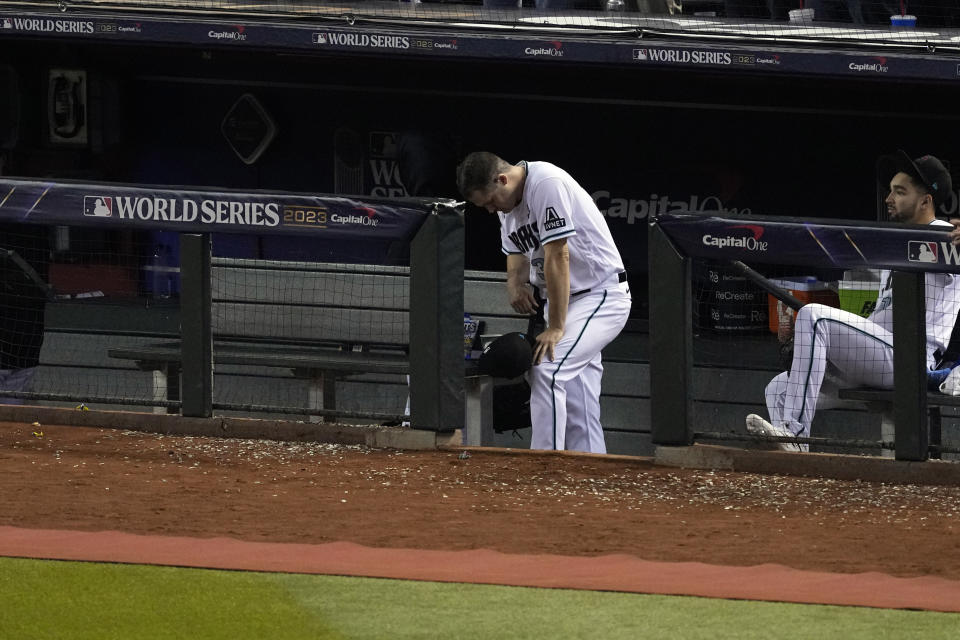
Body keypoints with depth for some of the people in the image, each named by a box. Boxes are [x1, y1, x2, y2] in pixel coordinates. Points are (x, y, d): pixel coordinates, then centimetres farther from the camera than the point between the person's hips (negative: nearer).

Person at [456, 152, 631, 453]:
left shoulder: (547, 183, -21)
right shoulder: (507, 204, 8)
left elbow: (557, 257, -23)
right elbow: (516, 259, 16)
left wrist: (556, 327, -22)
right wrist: (516, 286, -9)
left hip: (601, 296, -9)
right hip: (565, 301, 9)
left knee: (548, 370, -21)